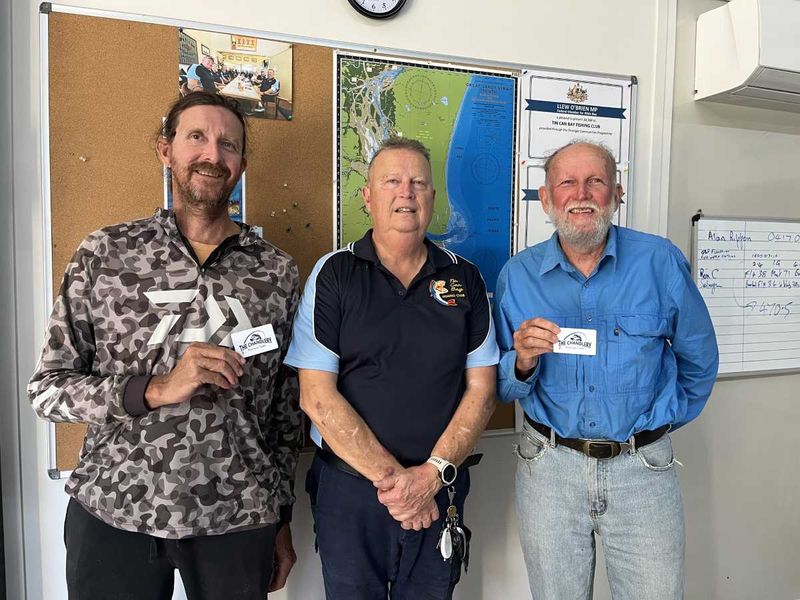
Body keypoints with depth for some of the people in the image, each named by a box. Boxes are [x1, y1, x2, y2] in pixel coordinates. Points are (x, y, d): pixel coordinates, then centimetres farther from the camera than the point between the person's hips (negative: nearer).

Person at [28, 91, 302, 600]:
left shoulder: (277, 272, -1)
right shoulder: (105, 253, -3)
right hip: (111, 510, 0)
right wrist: (157, 390, -18)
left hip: (238, 519, 1)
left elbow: (288, 410, 4)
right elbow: (47, 389, -2)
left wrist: (282, 521, 8)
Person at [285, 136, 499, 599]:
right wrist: (388, 475, -13)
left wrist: (433, 473, -11)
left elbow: (481, 389, 0)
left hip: (440, 492, 2)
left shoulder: (465, 279, 2)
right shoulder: (333, 275, -5)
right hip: (349, 487, -2)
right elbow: (317, 396, -10)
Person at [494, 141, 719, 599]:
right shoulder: (518, 275, -3)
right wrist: (523, 362, -19)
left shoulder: (660, 261, -6)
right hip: (550, 468, 1)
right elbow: (503, 388, 1)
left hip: (643, 467, 0)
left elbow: (699, 359, 9)